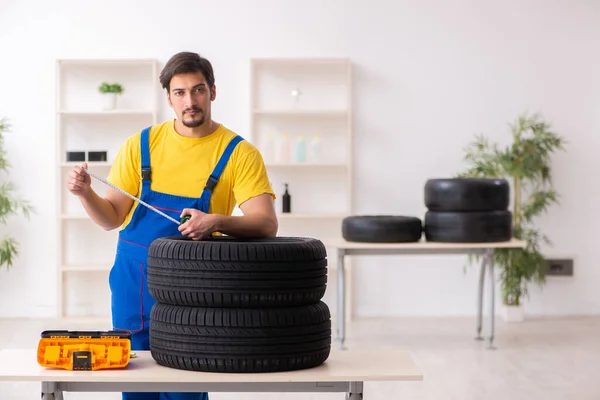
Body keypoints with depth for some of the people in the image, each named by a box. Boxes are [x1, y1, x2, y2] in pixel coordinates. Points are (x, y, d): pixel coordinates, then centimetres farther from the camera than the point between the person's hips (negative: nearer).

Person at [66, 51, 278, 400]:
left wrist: (217, 222, -35)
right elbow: (112, 218, 4)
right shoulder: (141, 144, 3)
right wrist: (85, 193, -16)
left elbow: (266, 223, -17)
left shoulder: (239, 153, -7)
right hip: (133, 283, 3)